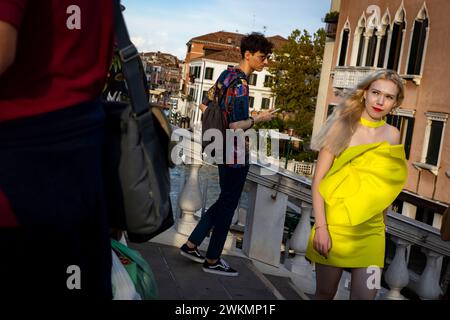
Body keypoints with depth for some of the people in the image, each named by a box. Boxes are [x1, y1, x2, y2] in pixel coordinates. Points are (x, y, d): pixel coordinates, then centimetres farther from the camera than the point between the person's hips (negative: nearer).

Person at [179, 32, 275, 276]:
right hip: (235, 154, -9)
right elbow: (236, 126, -26)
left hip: (223, 149, 9)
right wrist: (258, 119, -12)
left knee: (224, 201, 20)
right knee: (228, 205, 4)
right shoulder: (240, 84, -20)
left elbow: (205, 106, 16)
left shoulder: (227, 74, 8)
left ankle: (191, 245, 24)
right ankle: (212, 261, 17)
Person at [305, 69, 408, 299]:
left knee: (365, 296, -1)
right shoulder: (344, 127, -6)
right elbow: (318, 180, -9)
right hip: (335, 225, -3)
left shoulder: (393, 135, 5)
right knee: (325, 293, 9)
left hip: (372, 232, 3)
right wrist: (320, 226, -16)